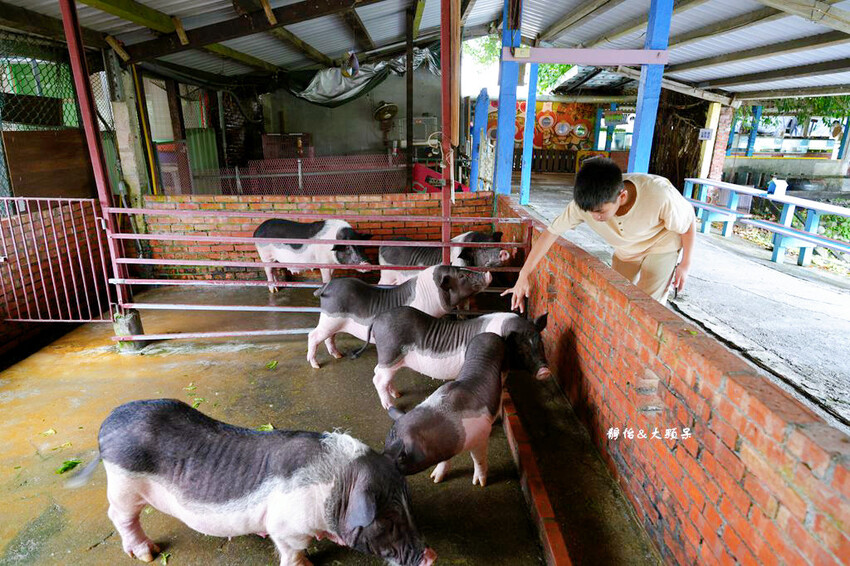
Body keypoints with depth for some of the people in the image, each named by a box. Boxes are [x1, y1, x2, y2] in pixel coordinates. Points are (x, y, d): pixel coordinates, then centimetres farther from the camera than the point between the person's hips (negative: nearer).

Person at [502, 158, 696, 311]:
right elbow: (551, 233, -22)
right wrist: (523, 277, -20)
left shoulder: (660, 195, -40)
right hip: (626, 250, 3)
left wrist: (685, 265, -5)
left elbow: (689, 222, -18)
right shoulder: (584, 203, -32)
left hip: (661, 244, -3)